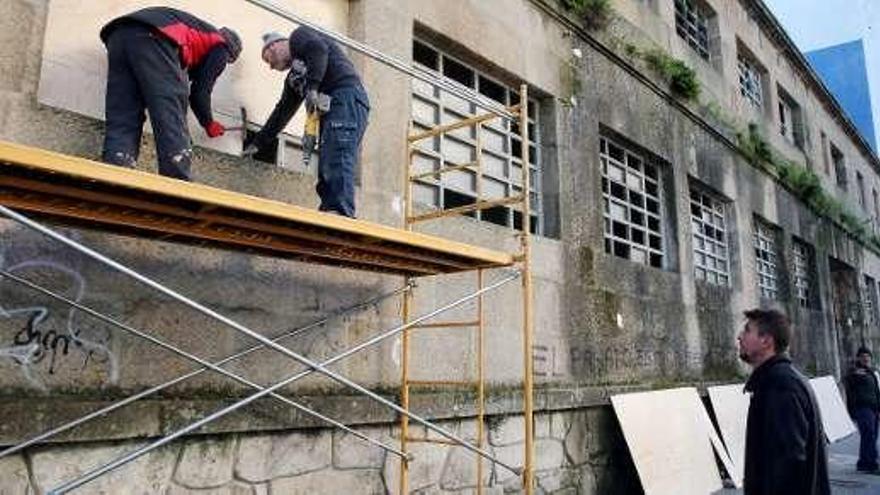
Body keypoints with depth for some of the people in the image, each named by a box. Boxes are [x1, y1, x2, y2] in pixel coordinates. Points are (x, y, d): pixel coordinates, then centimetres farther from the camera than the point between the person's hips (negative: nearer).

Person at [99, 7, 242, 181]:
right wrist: (209, 124, 30)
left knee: (122, 123, -1)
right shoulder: (220, 46, 22)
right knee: (171, 119, -11)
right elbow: (200, 91, 15)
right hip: (153, 38, -7)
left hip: (118, 34, 7)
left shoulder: (200, 31, 42)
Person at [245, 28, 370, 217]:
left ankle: (342, 215, -31)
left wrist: (312, 86, -17)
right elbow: (282, 112, 34)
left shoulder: (298, 36, 13)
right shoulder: (293, 78, 33)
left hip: (346, 97, -9)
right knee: (327, 174, -3)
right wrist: (258, 143, 36)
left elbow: (318, 48, -9)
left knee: (337, 162, -22)